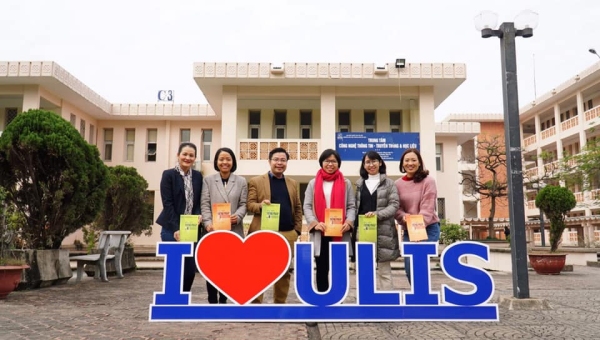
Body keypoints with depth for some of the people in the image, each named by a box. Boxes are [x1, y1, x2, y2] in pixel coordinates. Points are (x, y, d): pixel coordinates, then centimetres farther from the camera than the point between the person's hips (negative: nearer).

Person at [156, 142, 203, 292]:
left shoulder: (198, 176, 9)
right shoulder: (168, 174, -4)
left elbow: (198, 201, 10)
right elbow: (167, 203, -10)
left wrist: (198, 215, -11)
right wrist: (176, 229, -17)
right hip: (172, 229, -4)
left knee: (190, 269, 7)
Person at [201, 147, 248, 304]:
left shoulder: (241, 181, 9)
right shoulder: (208, 180, 6)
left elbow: (243, 204, 4)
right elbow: (205, 204, -1)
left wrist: (238, 216, -16)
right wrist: (208, 223, -16)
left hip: (233, 231, 1)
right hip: (213, 230, -1)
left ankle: (223, 300, 23)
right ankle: (212, 302, 14)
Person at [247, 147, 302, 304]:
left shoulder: (293, 183, 14)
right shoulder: (256, 181, 3)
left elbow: (298, 208, 15)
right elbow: (250, 204, -2)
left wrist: (297, 229, 6)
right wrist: (260, 205, -23)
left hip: (287, 234, 4)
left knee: (284, 272, 11)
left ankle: (280, 302, 23)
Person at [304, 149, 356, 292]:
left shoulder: (346, 183, 9)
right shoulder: (313, 183, 9)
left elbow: (351, 206, 5)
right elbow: (307, 206, 3)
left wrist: (349, 222, -13)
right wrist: (314, 223, -14)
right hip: (320, 233, 0)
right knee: (322, 268, 7)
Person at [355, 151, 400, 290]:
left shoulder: (389, 183, 5)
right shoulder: (359, 184, 14)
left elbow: (394, 205, -4)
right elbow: (355, 207, 12)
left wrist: (377, 214, -19)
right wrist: (354, 226, 0)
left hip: (383, 231, -3)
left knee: (384, 271, 2)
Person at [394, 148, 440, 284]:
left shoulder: (428, 181, -6)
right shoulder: (398, 184, 4)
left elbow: (427, 208, -14)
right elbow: (396, 208, 2)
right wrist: (404, 217, -20)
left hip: (428, 229, -4)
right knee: (409, 268, 5)